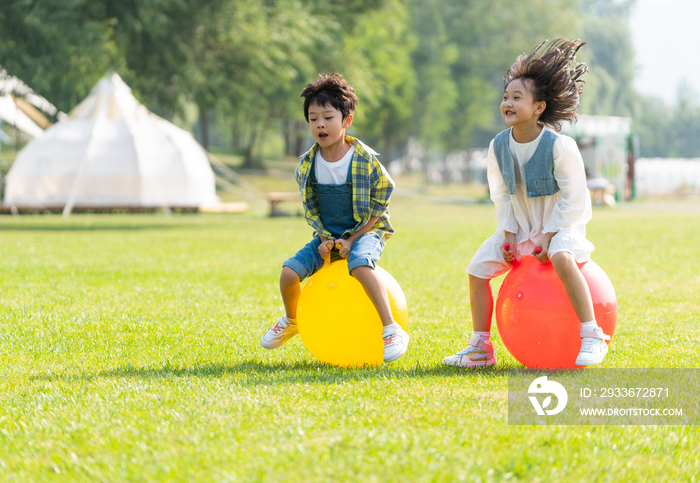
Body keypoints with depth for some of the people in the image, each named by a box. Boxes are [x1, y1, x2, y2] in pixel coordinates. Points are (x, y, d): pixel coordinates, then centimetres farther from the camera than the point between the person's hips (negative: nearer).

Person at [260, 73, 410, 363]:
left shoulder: (365, 160, -16)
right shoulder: (308, 164, -4)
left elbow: (378, 207, -9)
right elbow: (310, 208, 8)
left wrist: (352, 239, -17)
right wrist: (325, 239, -7)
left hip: (366, 231, -5)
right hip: (328, 235, 5)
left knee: (359, 264, -38)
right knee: (290, 271, -13)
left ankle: (392, 331, -34)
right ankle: (291, 321, 20)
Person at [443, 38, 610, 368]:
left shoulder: (559, 146, -20)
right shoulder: (498, 147, -4)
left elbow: (573, 197, -17)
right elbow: (501, 195, 7)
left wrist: (548, 237, -20)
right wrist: (508, 235, -4)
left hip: (562, 225, -6)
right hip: (521, 227, 7)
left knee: (561, 258, -37)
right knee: (478, 267, -3)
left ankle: (592, 337, -30)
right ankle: (481, 347, 11)